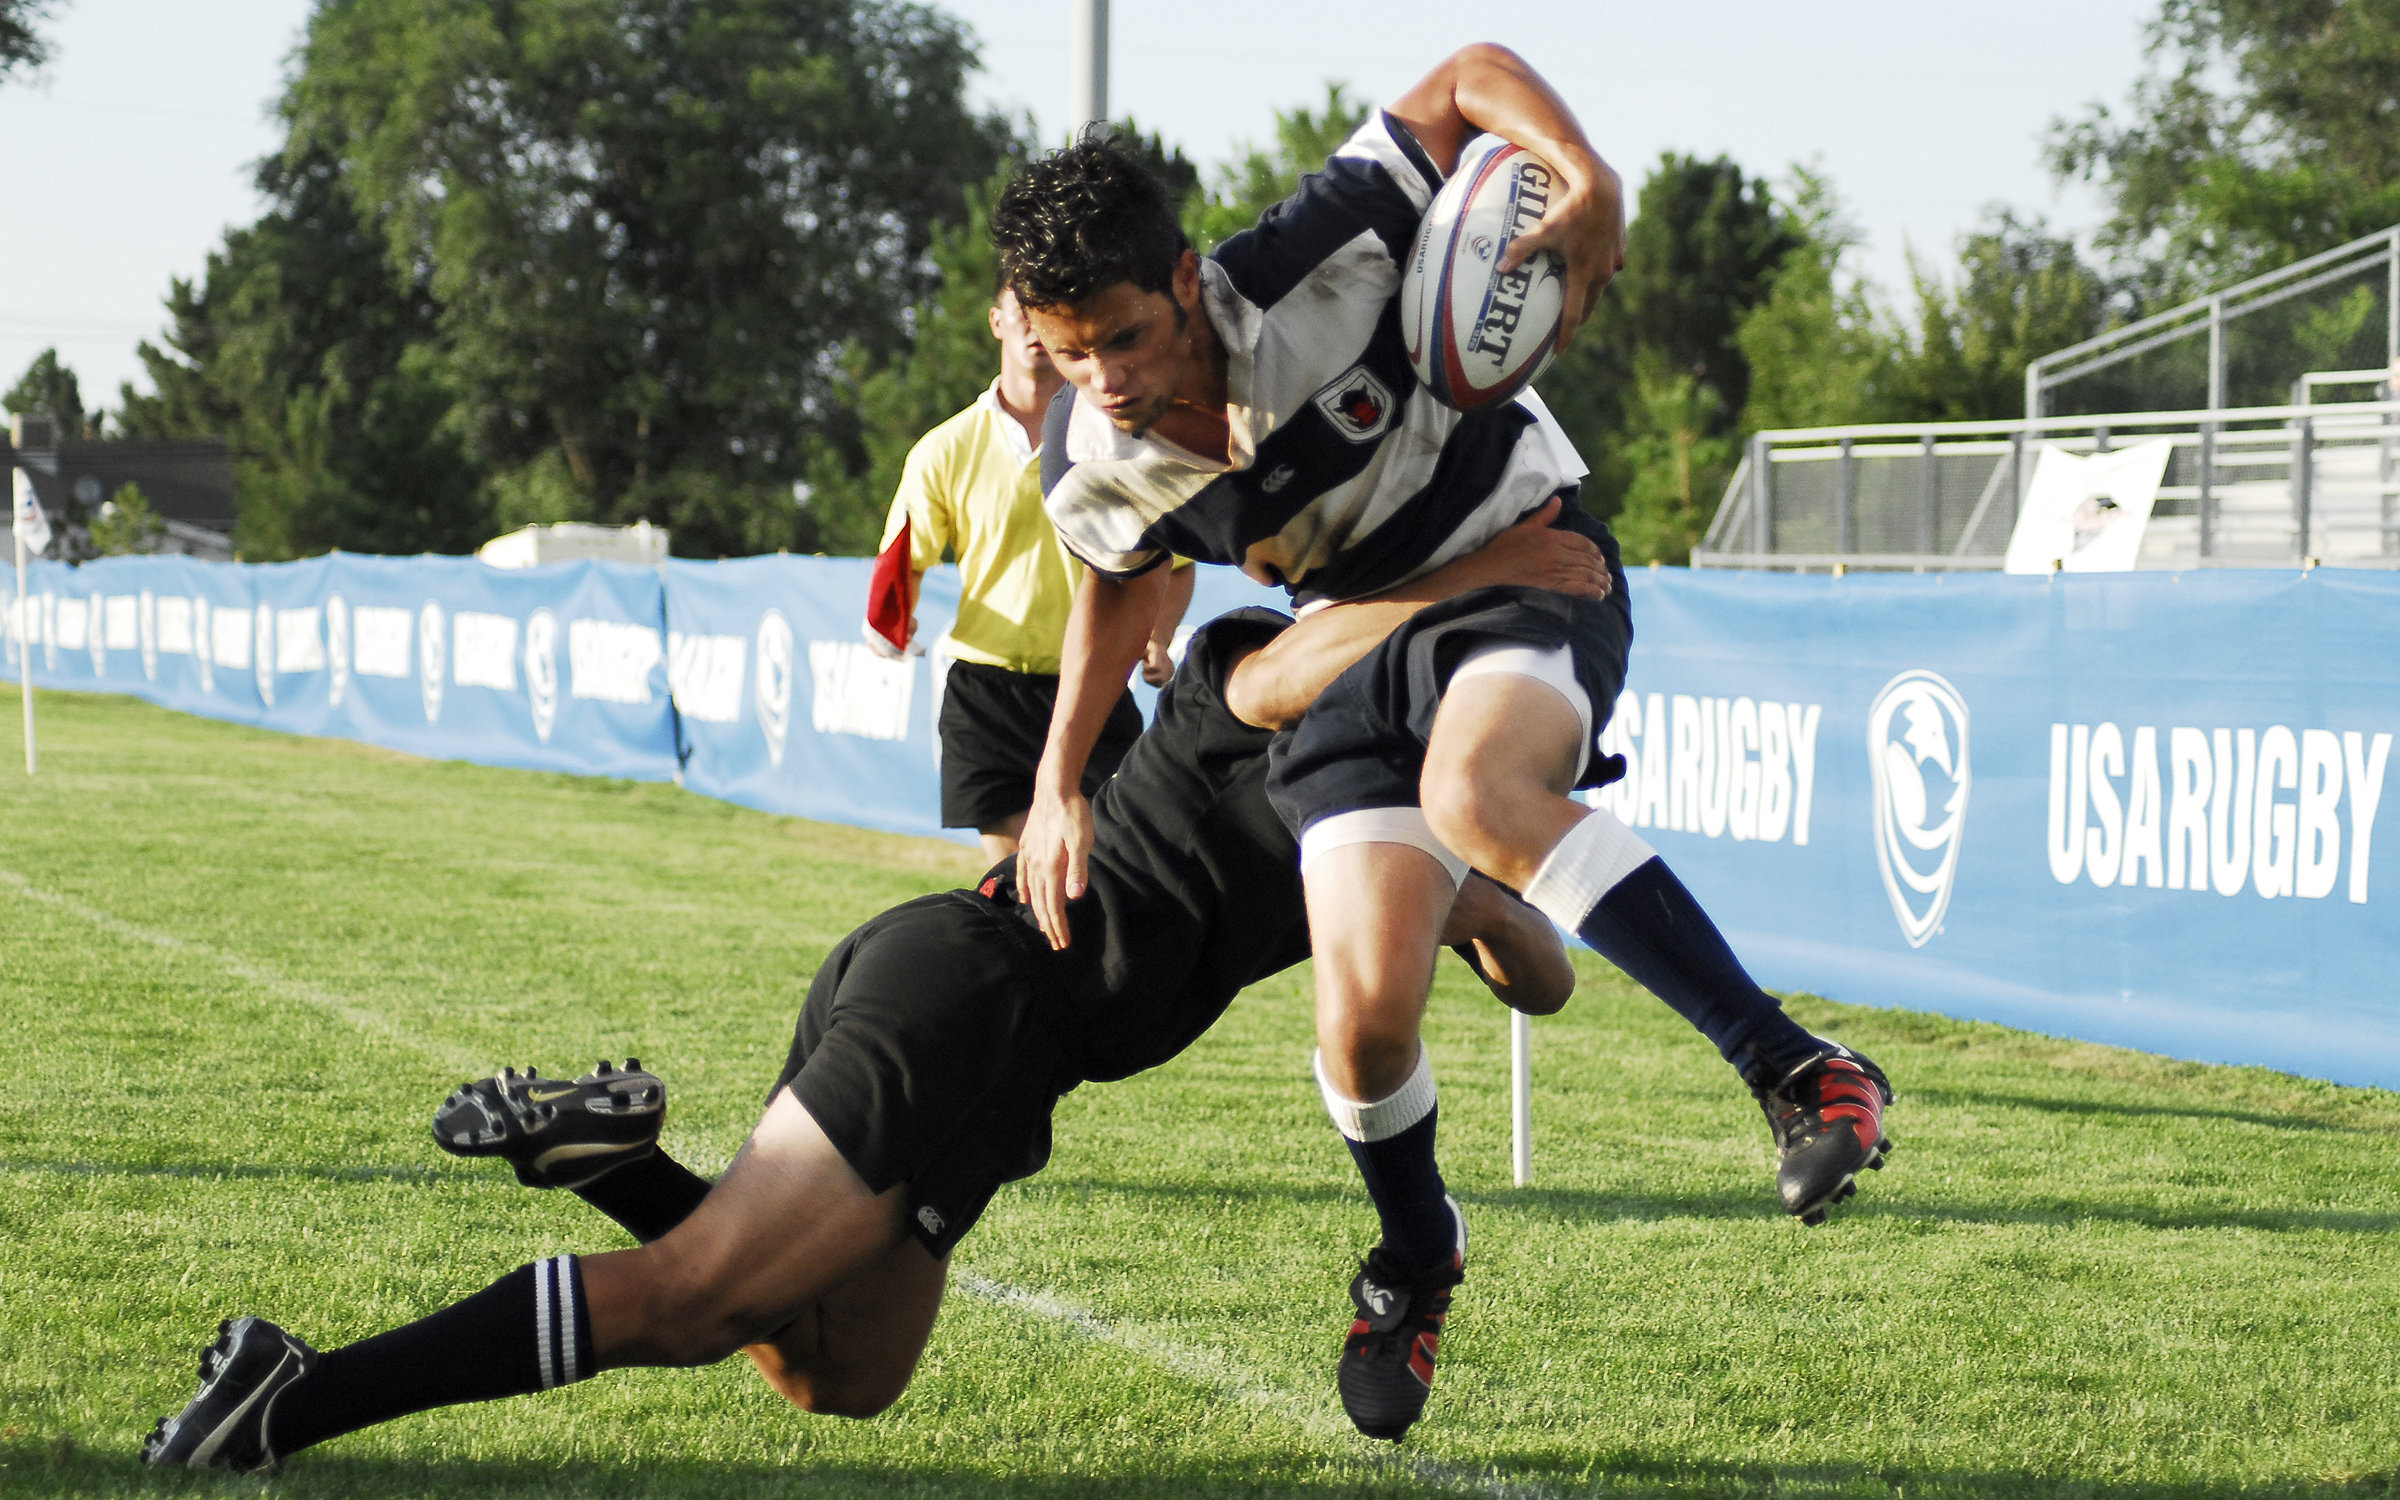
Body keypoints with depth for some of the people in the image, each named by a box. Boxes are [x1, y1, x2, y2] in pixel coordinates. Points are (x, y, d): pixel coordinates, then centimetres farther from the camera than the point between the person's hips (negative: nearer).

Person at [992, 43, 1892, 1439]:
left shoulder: (1314, 263, -28)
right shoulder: (1093, 469, -14)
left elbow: (1471, 77, -15)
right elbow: (1121, 582, 11)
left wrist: (1588, 180, -31)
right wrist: (1059, 783, 6)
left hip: (1527, 565, -4)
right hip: (1354, 641, 4)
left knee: (1476, 793, -39)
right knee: (1365, 1020, -13)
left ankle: (1804, 1074, -35)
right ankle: (1417, 1260, 22)